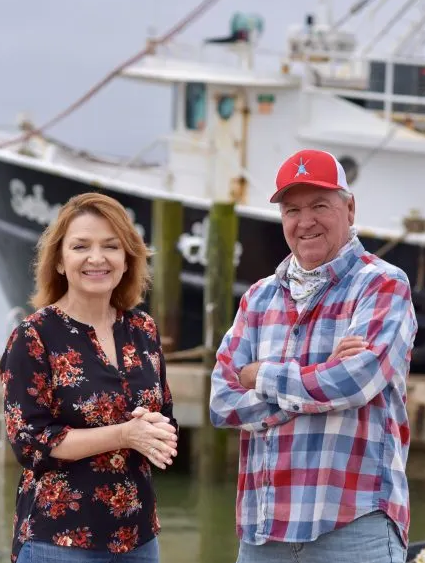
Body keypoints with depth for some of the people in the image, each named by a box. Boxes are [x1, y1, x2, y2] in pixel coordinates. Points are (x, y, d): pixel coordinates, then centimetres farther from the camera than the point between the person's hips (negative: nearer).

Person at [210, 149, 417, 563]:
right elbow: (223, 402, 3)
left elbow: (355, 380, -17)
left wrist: (261, 376, -2)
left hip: (354, 523, -5)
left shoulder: (382, 286, -1)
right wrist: (323, 378, -9)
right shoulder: (259, 299, 14)